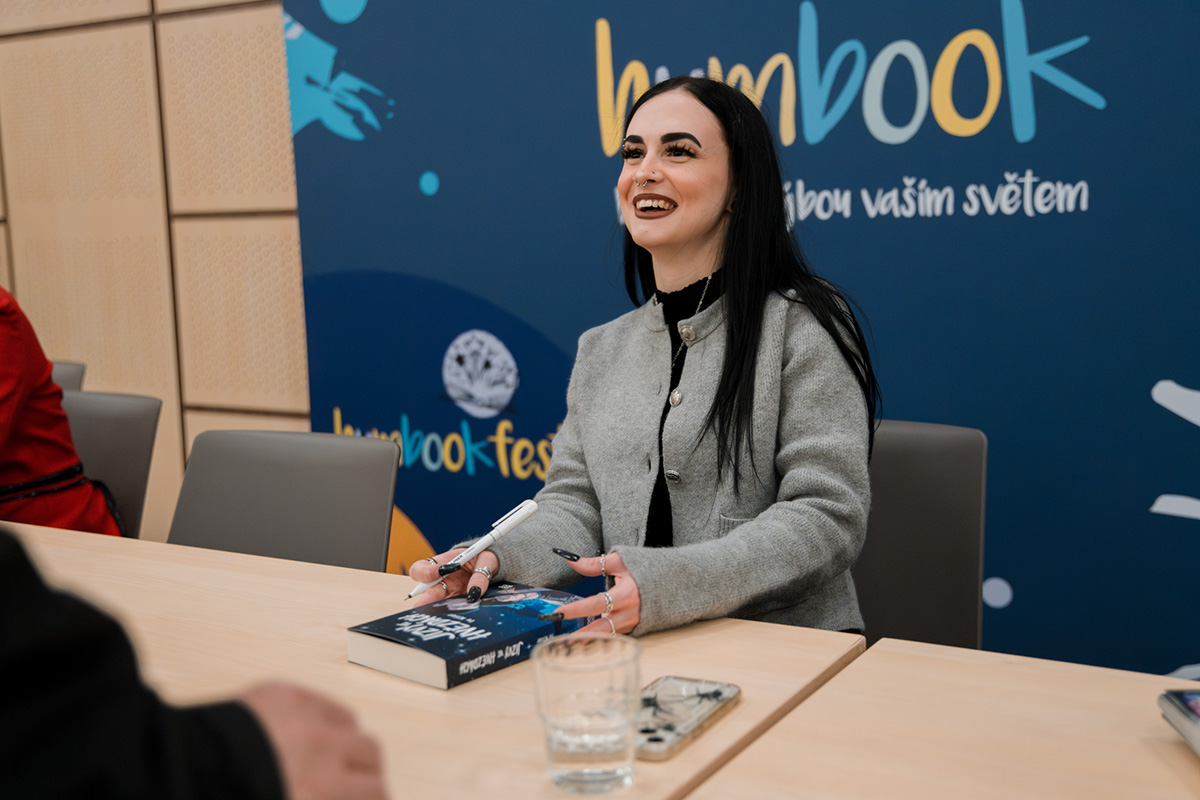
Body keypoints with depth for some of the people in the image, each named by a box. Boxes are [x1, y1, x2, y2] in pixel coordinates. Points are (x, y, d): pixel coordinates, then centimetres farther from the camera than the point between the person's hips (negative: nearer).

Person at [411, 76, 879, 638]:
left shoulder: (805, 327, -3)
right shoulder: (601, 349, 16)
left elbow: (828, 516, -11)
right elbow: (575, 507, 12)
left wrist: (668, 581, -25)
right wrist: (499, 557, -11)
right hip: (635, 653, 5)